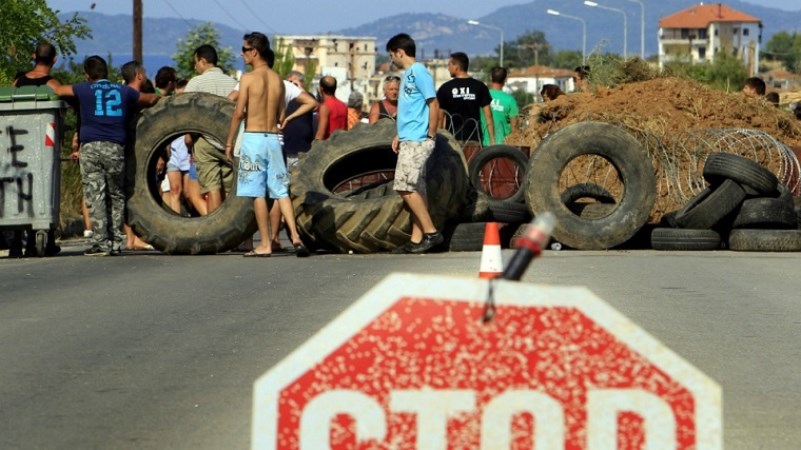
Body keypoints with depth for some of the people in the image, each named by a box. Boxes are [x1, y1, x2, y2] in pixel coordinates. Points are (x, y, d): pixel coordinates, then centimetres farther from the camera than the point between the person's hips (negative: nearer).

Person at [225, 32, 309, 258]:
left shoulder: (248, 78, -9)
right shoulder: (277, 80, 8)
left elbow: (238, 113, -12)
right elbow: (280, 115, 13)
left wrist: (229, 143, -5)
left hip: (253, 138, -5)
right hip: (273, 138, 5)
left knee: (257, 193, -1)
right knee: (281, 191, 7)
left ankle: (265, 244, 0)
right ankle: (295, 237, -5)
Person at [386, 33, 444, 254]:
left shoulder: (418, 72, -11)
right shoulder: (408, 74, 17)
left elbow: (433, 105, -15)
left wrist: (431, 135, -15)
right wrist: (399, 135, 19)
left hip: (417, 141, -10)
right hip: (409, 140, 10)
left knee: (405, 187, -14)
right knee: (415, 190, 8)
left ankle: (431, 232, -11)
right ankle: (416, 239, 9)